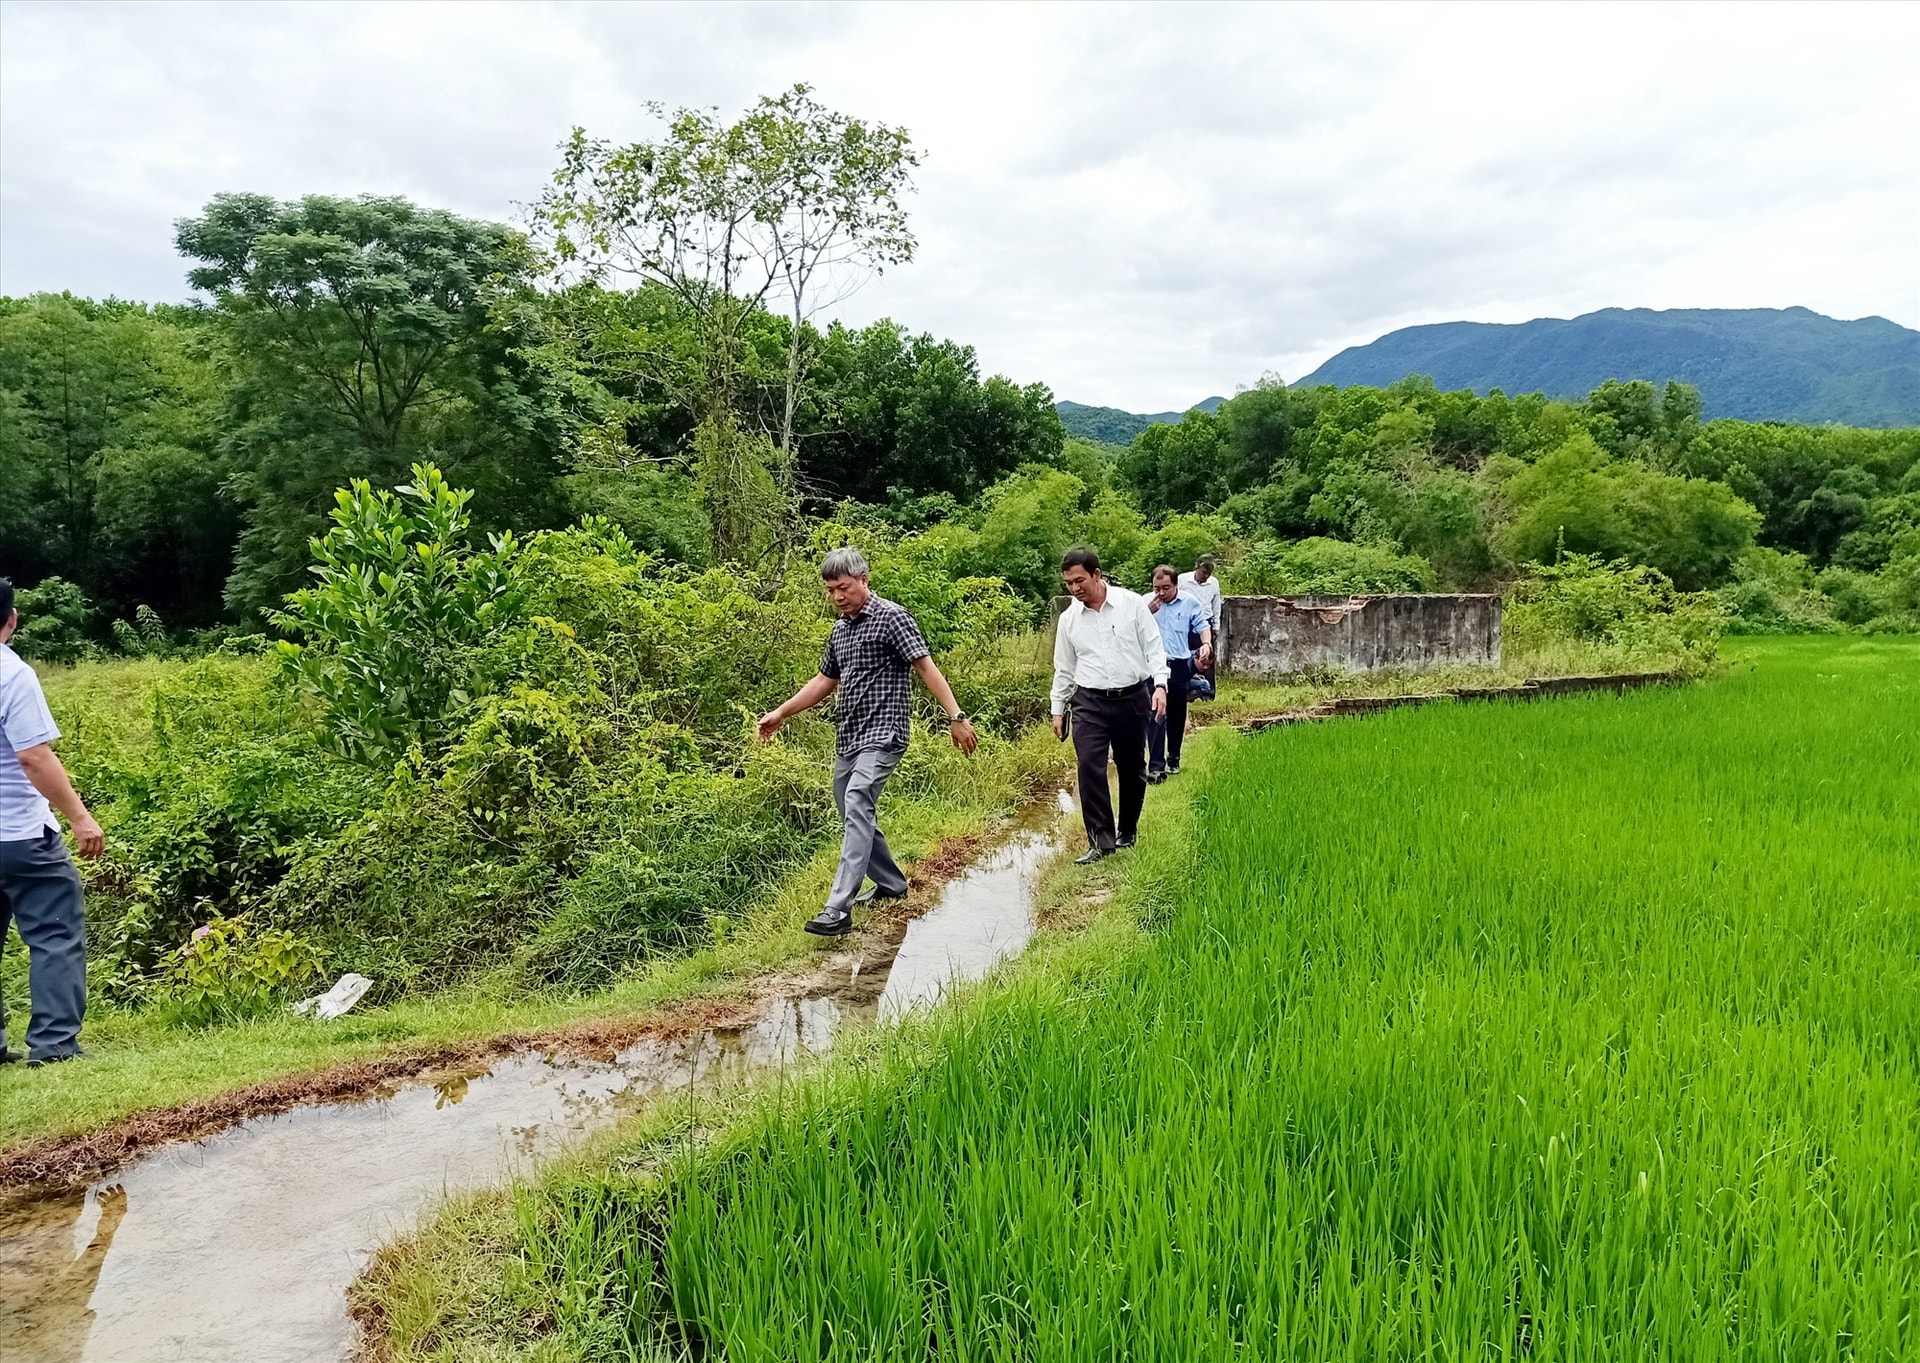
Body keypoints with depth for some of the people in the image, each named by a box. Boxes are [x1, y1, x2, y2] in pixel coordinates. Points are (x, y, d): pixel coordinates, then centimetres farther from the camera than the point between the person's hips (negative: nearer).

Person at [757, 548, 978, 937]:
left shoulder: (891, 617, -8)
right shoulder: (839, 629, 16)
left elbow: (926, 667, -14)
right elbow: (825, 680, 26)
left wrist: (956, 716, -22)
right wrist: (781, 714, 22)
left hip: (882, 734, -9)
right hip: (848, 737, 9)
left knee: (857, 809, -22)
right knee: (855, 816, 15)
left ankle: (838, 909, -27)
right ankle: (891, 884, 35)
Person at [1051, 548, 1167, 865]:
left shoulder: (1132, 604, -3)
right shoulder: (1068, 619, 5)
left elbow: (1154, 648, -1)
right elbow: (1064, 668, 13)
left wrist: (1160, 685, -12)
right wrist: (1058, 709, 13)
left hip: (1132, 698, -1)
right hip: (1090, 702, 1)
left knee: (1132, 769, 10)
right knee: (1090, 768, -11)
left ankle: (1127, 830, 29)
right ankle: (1101, 841, -6)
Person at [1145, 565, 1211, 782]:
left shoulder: (1190, 603, 2)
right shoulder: (1146, 602, 0)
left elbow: (1202, 626, 4)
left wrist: (1206, 643, -16)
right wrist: (1148, 611, -17)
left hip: (1179, 666, 2)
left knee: (1177, 716, 14)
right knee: (1155, 714, -12)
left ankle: (1173, 759, 31)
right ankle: (1156, 766, -15)